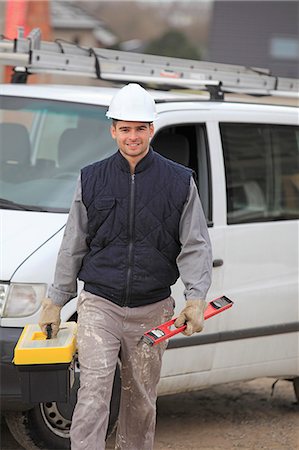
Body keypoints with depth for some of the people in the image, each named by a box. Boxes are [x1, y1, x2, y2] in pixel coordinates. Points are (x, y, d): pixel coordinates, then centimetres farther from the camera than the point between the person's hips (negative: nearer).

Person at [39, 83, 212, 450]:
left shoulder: (179, 182, 2)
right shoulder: (92, 180, 5)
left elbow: (195, 245, 1)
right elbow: (73, 247, 12)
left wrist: (195, 298, -13)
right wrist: (55, 300, 11)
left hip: (151, 310, 1)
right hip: (98, 305, -1)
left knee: (141, 399, 10)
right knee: (94, 389, -15)